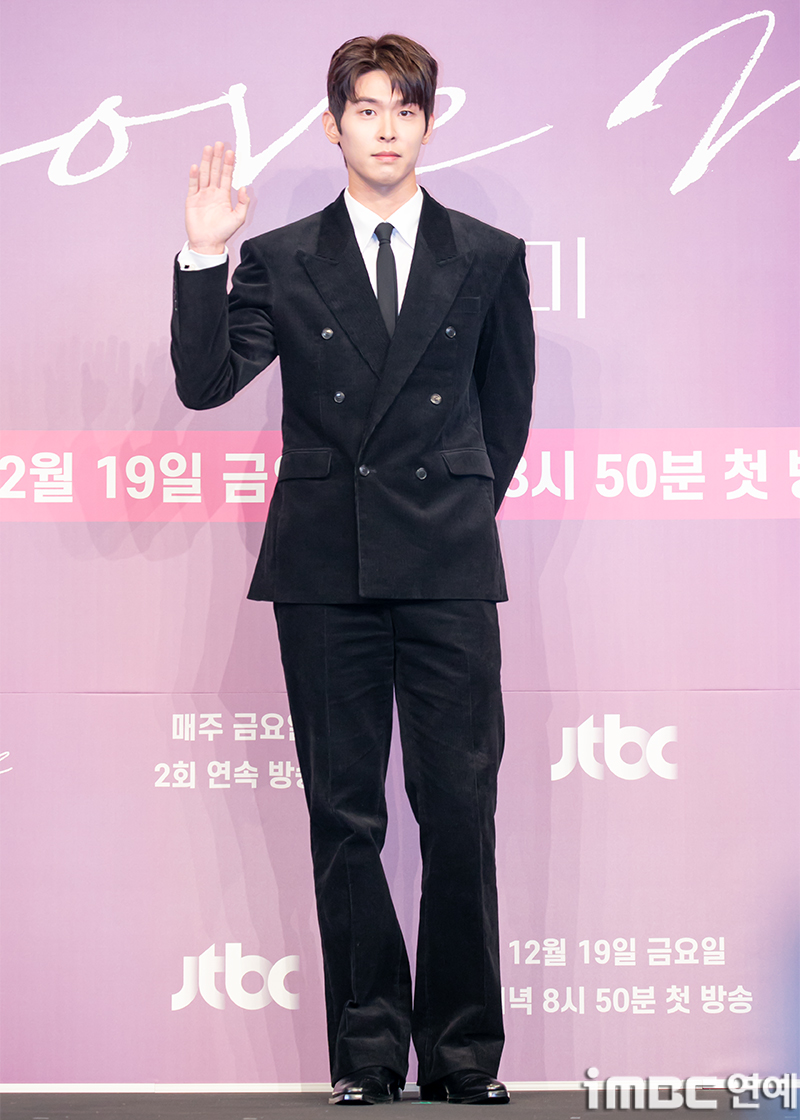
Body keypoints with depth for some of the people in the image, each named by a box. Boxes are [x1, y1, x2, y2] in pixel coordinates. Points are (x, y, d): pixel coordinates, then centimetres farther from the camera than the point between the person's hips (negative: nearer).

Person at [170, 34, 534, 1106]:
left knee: (460, 810, -3)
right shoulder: (280, 262, 8)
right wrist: (202, 257, -11)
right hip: (325, 573, 0)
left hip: (447, 572, 0)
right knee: (345, 817, 4)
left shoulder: (489, 258, 9)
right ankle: (367, 1052, 11)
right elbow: (205, 382, -2)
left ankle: (465, 1054, 7)